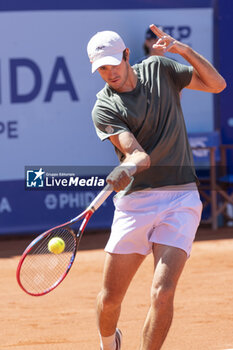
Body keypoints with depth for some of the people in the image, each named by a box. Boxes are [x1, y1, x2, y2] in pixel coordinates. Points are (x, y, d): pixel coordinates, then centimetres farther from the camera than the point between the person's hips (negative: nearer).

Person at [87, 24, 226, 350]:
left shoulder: (159, 69, 7)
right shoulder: (104, 108, -4)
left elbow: (217, 84, 5)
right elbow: (139, 154, -16)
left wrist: (183, 49, -9)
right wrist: (127, 169, -40)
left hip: (180, 199, 0)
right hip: (135, 201, 0)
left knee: (162, 292, -18)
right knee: (110, 298, 4)